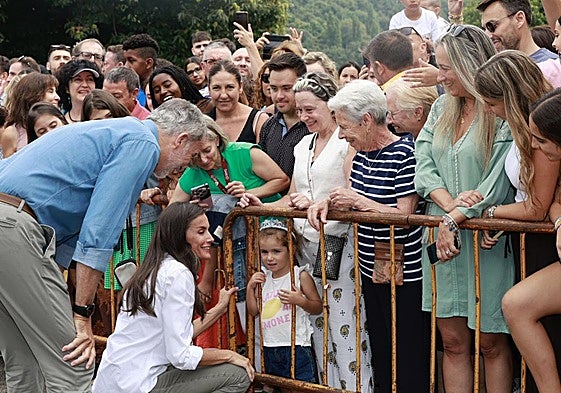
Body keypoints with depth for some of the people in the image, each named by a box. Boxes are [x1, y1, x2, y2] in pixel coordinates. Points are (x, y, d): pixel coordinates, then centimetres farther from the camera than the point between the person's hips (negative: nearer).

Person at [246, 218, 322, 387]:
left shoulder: (300, 275, -8)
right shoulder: (263, 278, 7)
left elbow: (318, 307, -5)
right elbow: (253, 311, 10)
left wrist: (300, 301, -22)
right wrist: (250, 287, 0)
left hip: (297, 346, -5)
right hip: (270, 347, 5)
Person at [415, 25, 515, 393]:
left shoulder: (504, 115, -9)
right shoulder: (442, 108, 11)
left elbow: (496, 186, -14)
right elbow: (424, 165, 2)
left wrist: (454, 220, -15)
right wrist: (449, 203, -14)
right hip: (442, 237, 6)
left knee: (492, 343, 4)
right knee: (453, 341, 10)